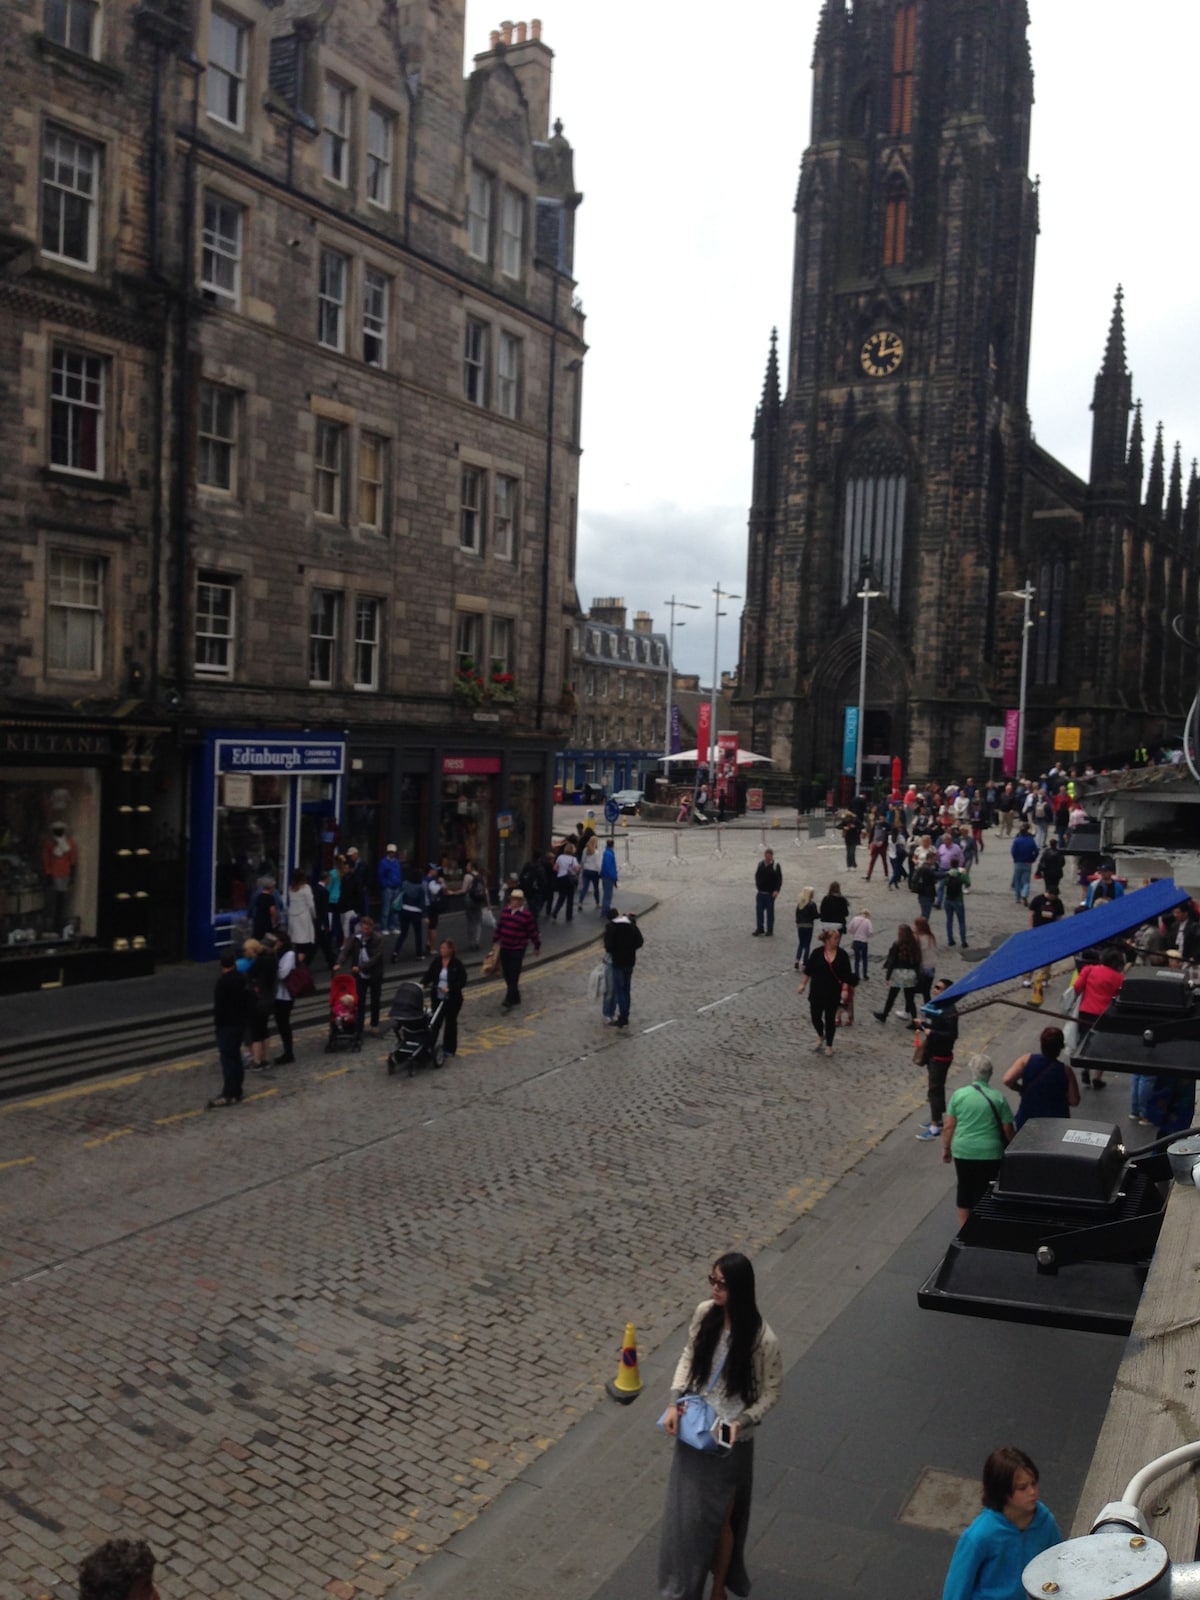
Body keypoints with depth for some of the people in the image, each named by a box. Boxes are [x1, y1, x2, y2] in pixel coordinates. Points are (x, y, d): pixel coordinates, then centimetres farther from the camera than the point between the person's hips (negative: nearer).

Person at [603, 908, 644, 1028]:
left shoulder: (611, 927, -13)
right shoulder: (632, 925, 2)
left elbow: (608, 946, -18)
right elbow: (640, 942, 3)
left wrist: (608, 951, 3)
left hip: (617, 962, -5)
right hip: (630, 961, 5)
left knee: (619, 991, 1)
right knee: (626, 990, 15)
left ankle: (623, 1019, 1)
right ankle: (625, 1017, 20)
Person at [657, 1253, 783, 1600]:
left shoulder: (762, 1340, -25)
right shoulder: (705, 1313, -11)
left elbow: (771, 1392, -11)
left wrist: (742, 1422, -23)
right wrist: (675, 1401, -6)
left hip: (729, 1439, -5)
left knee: (718, 1518, 13)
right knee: (685, 1511, 20)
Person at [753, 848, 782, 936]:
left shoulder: (776, 866, -6)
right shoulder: (760, 864, 4)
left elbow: (779, 879, -5)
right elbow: (757, 876, 14)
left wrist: (776, 890, -13)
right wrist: (757, 887, 4)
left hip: (771, 893, -3)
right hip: (760, 892, 3)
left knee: (770, 911, 5)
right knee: (759, 910, 2)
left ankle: (770, 930, 14)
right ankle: (759, 928, 13)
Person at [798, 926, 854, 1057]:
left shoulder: (842, 954, -7)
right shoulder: (817, 953, -9)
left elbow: (846, 975, -3)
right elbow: (808, 970, 0)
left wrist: (844, 989, -10)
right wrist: (803, 984, 0)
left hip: (833, 993, 0)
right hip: (817, 991, 0)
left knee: (830, 1018, 6)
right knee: (815, 1016, 5)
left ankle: (829, 1045, 23)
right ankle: (820, 1037, 36)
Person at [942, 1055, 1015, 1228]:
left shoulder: (958, 1095, -4)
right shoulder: (998, 1098, -7)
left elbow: (948, 1126, -2)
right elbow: (1008, 1130, -3)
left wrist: (946, 1148, 11)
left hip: (963, 1152, 2)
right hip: (990, 1154, -2)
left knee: (964, 1189, 16)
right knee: (985, 1193, 10)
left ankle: (964, 1229, 27)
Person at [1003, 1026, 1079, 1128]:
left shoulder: (1027, 1059, -13)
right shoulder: (1065, 1071, -12)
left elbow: (1007, 1080, -20)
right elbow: (1074, 1101, -8)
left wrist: (1021, 1089, -1)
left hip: (1026, 1120, 0)